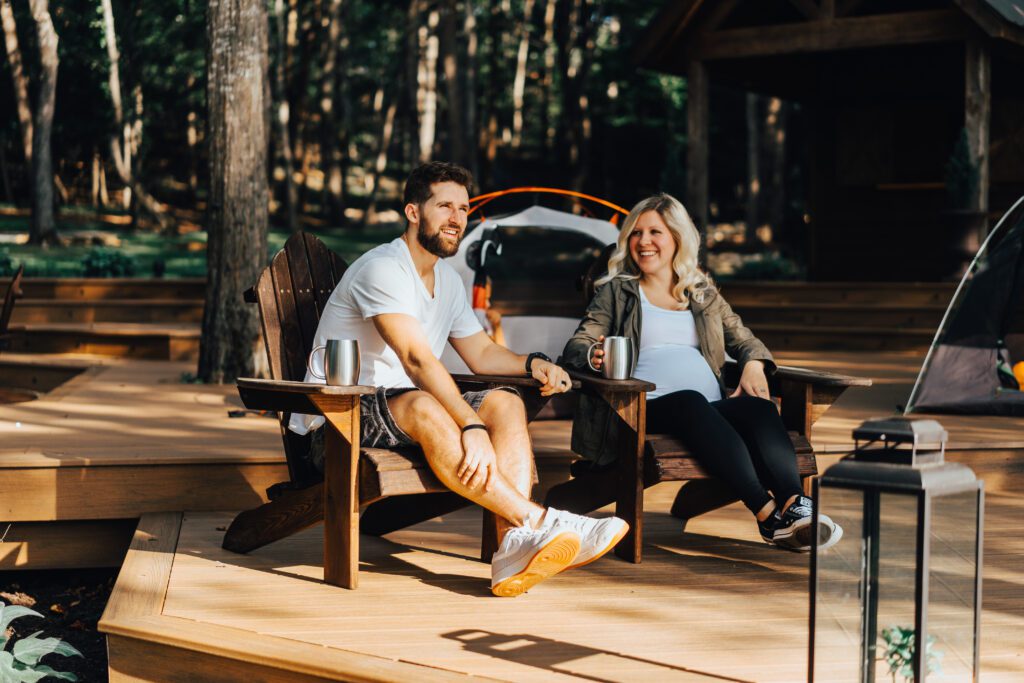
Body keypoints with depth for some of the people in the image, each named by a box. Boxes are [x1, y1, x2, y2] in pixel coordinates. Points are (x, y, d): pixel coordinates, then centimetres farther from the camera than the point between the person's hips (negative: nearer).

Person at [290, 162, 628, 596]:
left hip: (406, 411, 9)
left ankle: (514, 543, -34)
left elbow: (481, 353, 21)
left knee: (505, 402, -14)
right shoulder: (383, 268, -15)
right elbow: (418, 360, -28)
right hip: (339, 416, -8)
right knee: (422, 406, -39)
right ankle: (538, 520, -40)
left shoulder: (448, 280, 15)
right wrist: (472, 427, -38)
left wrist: (533, 364, -1)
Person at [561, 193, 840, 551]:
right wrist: (592, 355, -19)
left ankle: (795, 505, -50)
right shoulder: (615, 291, 18)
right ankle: (767, 513, -48)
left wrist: (753, 363, 2)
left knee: (759, 408, -31)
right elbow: (577, 345, 7)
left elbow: (743, 339, 27)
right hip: (648, 410, -3)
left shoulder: (703, 292, 27)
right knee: (690, 401, -38)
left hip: (712, 409, 4)